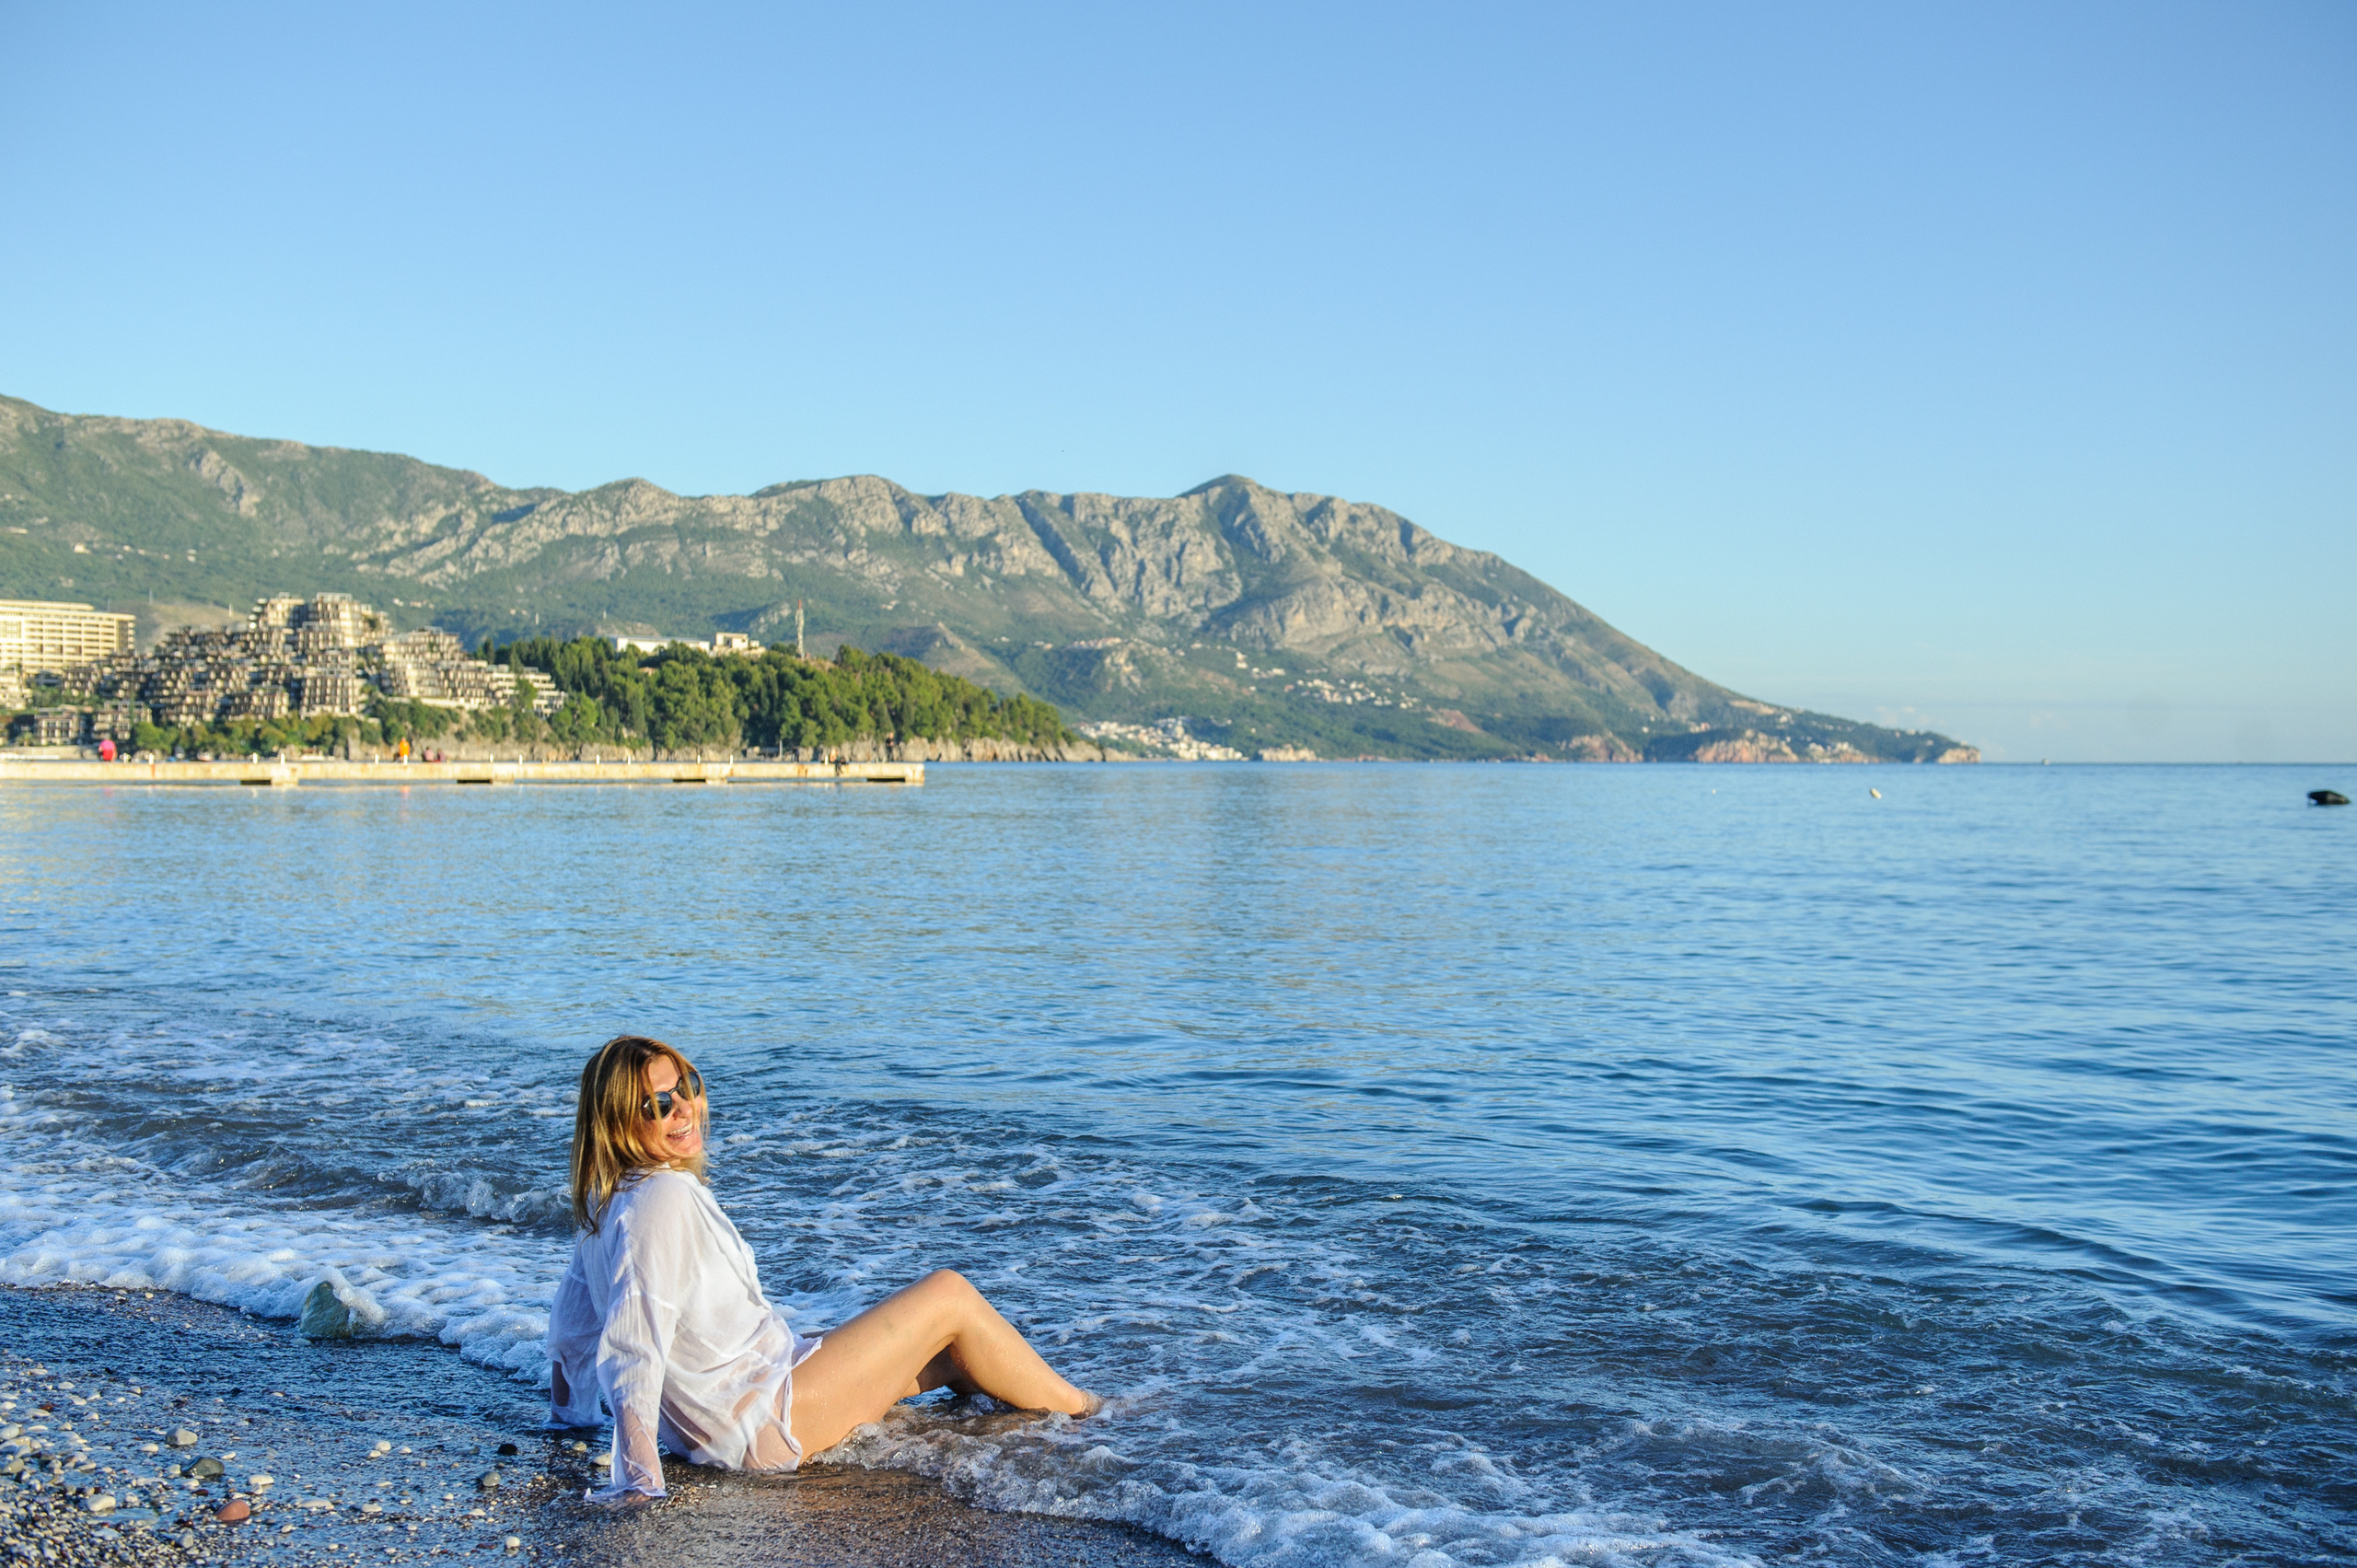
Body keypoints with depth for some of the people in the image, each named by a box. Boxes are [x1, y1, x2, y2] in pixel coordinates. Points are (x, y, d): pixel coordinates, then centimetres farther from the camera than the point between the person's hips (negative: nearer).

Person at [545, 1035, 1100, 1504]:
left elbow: (571, 1319, 15)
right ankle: (1075, 1408, 18)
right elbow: (633, 1346, -30)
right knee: (949, 1295, 0)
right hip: (763, 1426, -10)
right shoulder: (664, 1197, -25)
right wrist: (637, 1480, -32)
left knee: (951, 1354, 19)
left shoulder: (604, 1198, 5)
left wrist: (567, 1416, 27)